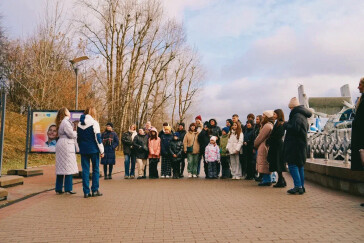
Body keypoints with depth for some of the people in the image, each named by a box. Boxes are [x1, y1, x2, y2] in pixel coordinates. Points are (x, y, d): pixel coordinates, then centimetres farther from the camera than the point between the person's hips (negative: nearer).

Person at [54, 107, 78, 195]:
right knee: (68, 167, -6)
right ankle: (68, 189, -3)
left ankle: (58, 189, 14)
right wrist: (75, 132, 5)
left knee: (60, 167, 10)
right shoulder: (66, 122, -11)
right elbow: (71, 134, -15)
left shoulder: (61, 122, 20)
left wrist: (74, 132, 8)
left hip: (61, 145, 10)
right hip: (66, 146, -10)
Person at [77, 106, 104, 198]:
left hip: (83, 150, 5)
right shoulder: (94, 123, -8)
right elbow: (98, 137, -10)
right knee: (95, 170, 6)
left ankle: (86, 192, 7)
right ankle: (95, 190, 6)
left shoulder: (79, 124, 10)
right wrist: (101, 151, -5)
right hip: (93, 149, -4)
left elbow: (78, 138, 16)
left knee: (85, 170, 7)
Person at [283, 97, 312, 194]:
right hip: (302, 144, 10)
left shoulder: (297, 115, -15)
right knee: (299, 166, 13)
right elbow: (307, 127, 29)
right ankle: (301, 187, 17)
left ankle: (298, 186, -9)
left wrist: (286, 125, -7)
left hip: (295, 145, -10)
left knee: (292, 165, -7)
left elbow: (294, 128, -24)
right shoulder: (303, 115, 17)